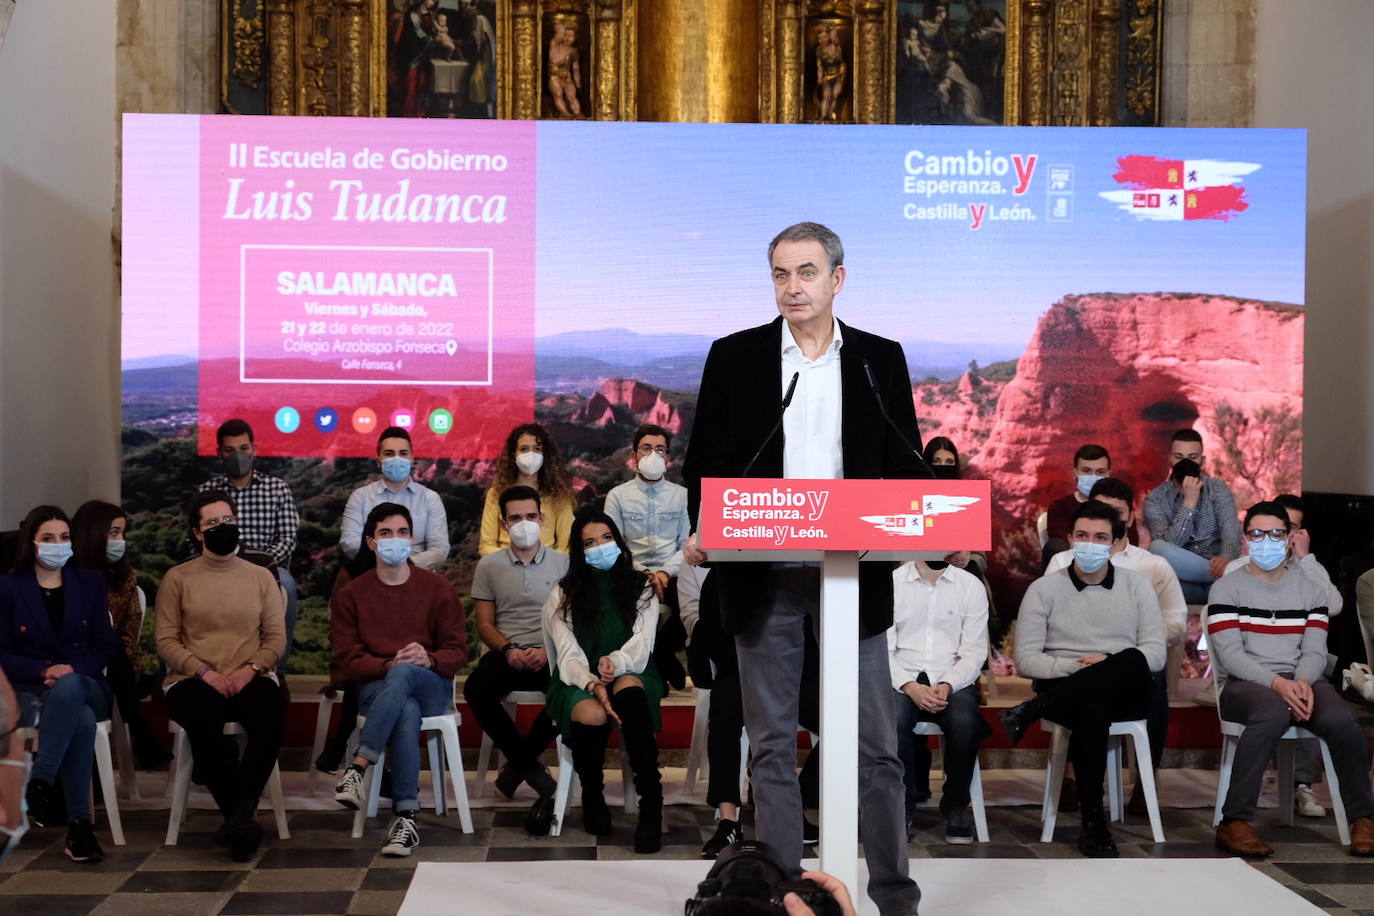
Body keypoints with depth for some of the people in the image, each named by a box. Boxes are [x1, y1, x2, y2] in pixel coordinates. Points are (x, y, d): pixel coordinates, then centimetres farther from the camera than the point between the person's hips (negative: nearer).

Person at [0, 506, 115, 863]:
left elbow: (104, 646, 9)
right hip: (31, 691, -2)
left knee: (68, 686, -40)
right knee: (82, 720, -38)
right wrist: (44, 670, -16)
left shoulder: (90, 582, 14)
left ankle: (38, 785, -39)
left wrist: (70, 672, -11)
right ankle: (79, 824, -38)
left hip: (86, 686, 2)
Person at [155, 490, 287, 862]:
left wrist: (253, 668, -10)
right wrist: (204, 671, -13)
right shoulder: (178, 578, 8)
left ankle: (240, 814, -25)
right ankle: (242, 817, -21)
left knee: (271, 706, -34)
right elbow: (165, 639, 1)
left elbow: (276, 638, 9)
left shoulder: (261, 577, 13)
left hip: (248, 679, 2)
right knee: (204, 717, -37)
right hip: (192, 680, -1)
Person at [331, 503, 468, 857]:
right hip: (376, 689, 0)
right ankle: (407, 818, -40)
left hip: (431, 687, 0)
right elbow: (346, 659, 1)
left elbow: (457, 651, 5)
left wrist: (427, 660, -18)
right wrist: (388, 665, -18)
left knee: (404, 673, -38)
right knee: (406, 713, -38)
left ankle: (357, 769, -40)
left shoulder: (438, 588, 9)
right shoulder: (351, 595, 10)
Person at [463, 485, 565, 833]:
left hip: (551, 654, -1)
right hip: (507, 653, 1)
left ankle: (519, 763, -9)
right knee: (475, 690, -31)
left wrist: (548, 651, -16)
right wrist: (509, 650, -13)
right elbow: (484, 624, 7)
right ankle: (534, 772, -18)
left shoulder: (563, 563, 6)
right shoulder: (489, 566, 9)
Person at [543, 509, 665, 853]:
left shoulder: (641, 589, 11)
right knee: (592, 715, -38)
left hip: (631, 677, 0)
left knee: (629, 687, -39)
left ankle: (651, 800, -37)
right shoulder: (563, 595, 8)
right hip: (579, 684, 0)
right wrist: (593, 684, -25)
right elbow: (568, 655, -4)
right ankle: (592, 796, -9)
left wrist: (616, 662, -26)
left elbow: (641, 644, -4)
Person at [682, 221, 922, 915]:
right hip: (762, 575, 0)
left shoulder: (881, 359, 8)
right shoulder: (734, 357, 5)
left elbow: (905, 464, 8)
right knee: (772, 743, 7)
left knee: (875, 744, 4)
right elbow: (706, 460, 4)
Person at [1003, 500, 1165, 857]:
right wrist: (1074, 667, -18)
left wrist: (1110, 665, -17)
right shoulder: (1044, 589, 5)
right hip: (1065, 691, -1)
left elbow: (1155, 654, 1)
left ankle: (1032, 710, -28)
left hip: (1125, 694, 1)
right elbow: (1026, 659, -1)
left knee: (1132, 662, -35)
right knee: (1093, 710, -39)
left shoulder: (1136, 586, 9)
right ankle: (1092, 823, -26)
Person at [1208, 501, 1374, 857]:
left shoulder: (1310, 590, 16)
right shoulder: (1226, 588, 5)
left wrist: (1302, 683, -17)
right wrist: (1277, 683, -22)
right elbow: (1229, 653, -7)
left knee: (1341, 721, -30)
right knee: (1273, 712, -38)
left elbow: (1315, 652, 6)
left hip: (1300, 681, 3)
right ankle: (1233, 822, -34)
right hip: (1243, 684, -3)